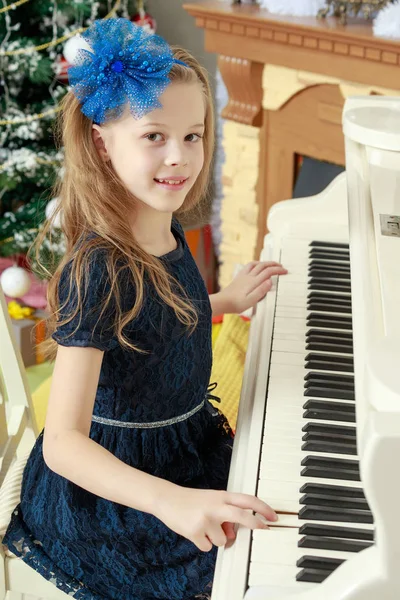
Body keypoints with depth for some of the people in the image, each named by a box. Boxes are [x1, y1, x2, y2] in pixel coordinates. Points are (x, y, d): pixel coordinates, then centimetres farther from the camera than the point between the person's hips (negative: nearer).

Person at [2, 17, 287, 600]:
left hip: (187, 442, 8)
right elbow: (63, 443, -34)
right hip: (114, 498, -8)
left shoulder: (165, 233, -3)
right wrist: (171, 500, -47)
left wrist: (227, 300, 19)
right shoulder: (97, 270, -30)